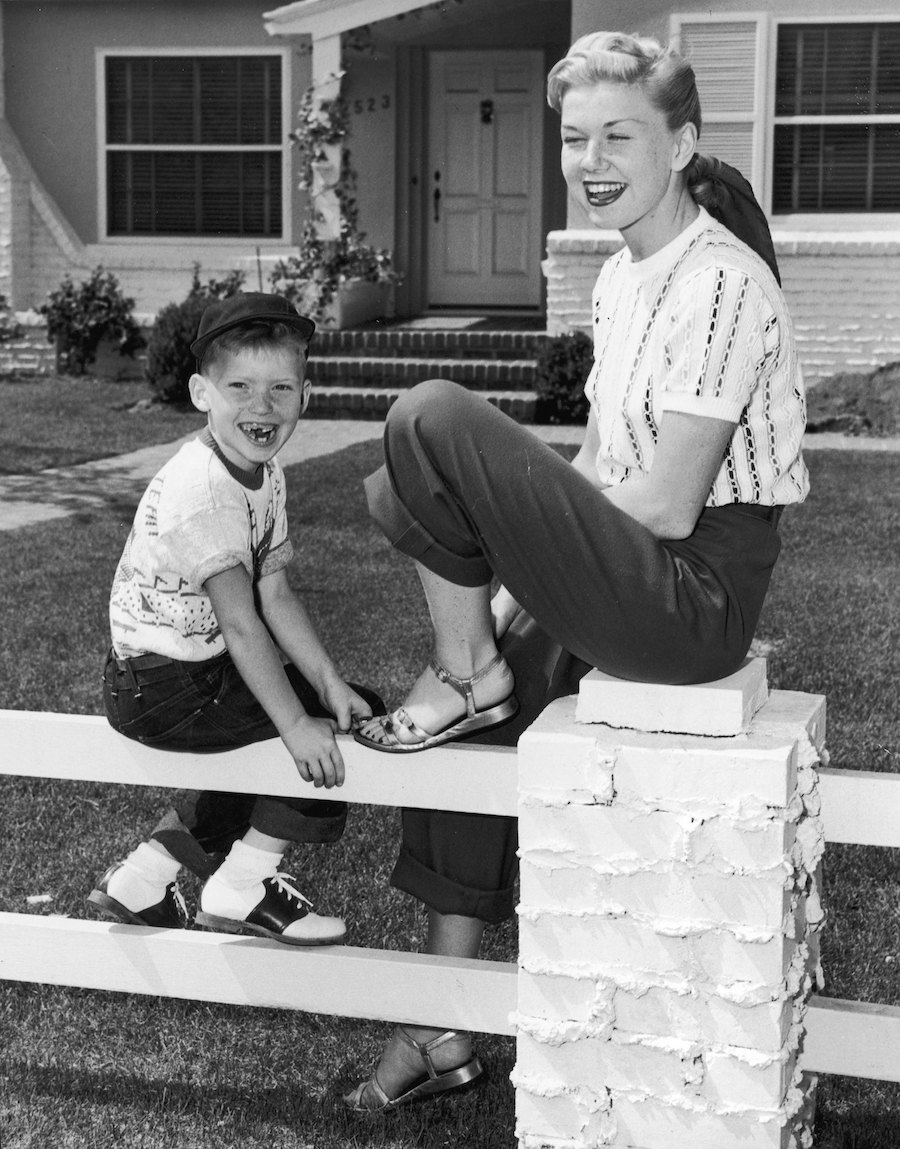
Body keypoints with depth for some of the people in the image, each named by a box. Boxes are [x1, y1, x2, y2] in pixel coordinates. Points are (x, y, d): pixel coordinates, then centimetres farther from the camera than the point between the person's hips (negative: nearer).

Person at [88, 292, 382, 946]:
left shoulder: (265, 475, 5)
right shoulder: (204, 488, -25)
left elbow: (276, 597, 3)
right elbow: (240, 622, -26)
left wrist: (330, 684, -6)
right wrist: (297, 724, -26)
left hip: (205, 667, 10)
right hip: (161, 686, -10)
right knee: (331, 737, -12)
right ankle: (244, 884, 3)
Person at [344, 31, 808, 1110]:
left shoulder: (720, 283, -15)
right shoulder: (621, 276, 14)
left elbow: (664, 507, -19)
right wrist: (519, 562, 6)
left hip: (696, 599, -10)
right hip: (642, 588, 10)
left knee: (432, 420, -21)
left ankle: (463, 676, 0)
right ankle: (444, 1031, 29)